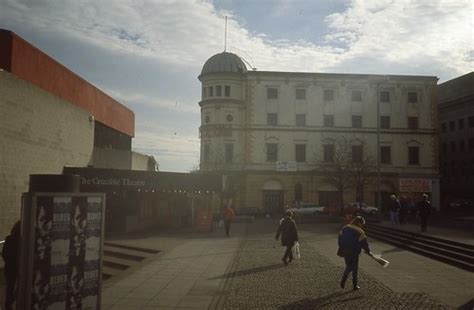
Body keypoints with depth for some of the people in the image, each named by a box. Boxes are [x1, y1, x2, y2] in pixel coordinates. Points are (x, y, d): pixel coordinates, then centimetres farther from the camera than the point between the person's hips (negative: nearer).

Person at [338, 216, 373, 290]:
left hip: (345, 251, 4)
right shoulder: (359, 231, -11)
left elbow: (339, 239, 9)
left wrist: (342, 248, 20)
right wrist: (368, 251, 6)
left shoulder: (345, 228, 4)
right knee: (355, 269, 12)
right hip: (354, 252, -4)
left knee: (348, 267, 20)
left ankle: (343, 282, 10)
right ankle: (355, 285, 20)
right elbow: (364, 242, -8)